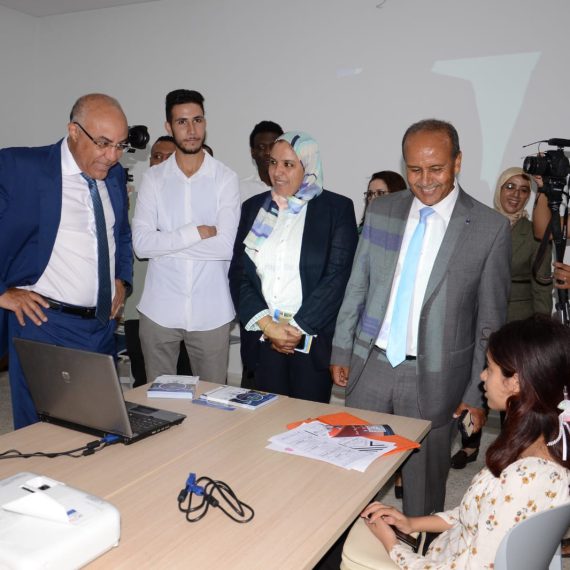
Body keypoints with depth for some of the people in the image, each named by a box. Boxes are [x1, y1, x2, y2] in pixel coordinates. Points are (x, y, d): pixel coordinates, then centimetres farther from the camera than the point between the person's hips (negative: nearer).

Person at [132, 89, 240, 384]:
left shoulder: (225, 178, -2)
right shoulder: (153, 178, 3)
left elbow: (226, 246, -12)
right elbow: (141, 244, -7)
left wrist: (166, 241, -9)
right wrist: (196, 232, -13)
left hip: (211, 311, -1)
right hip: (160, 309, 1)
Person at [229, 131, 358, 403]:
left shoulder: (337, 208, -2)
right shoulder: (254, 207, 9)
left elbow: (338, 275, -9)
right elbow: (238, 272, 4)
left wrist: (297, 328, -12)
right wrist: (267, 325, -9)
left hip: (313, 338, -3)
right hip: (263, 338, 3)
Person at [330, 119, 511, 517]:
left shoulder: (491, 228, -8)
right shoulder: (381, 211, 2)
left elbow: (491, 320, -4)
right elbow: (357, 287, 8)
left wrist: (478, 392, -3)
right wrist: (341, 350, 9)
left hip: (434, 378, -3)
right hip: (371, 364, 3)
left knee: (424, 479, 12)